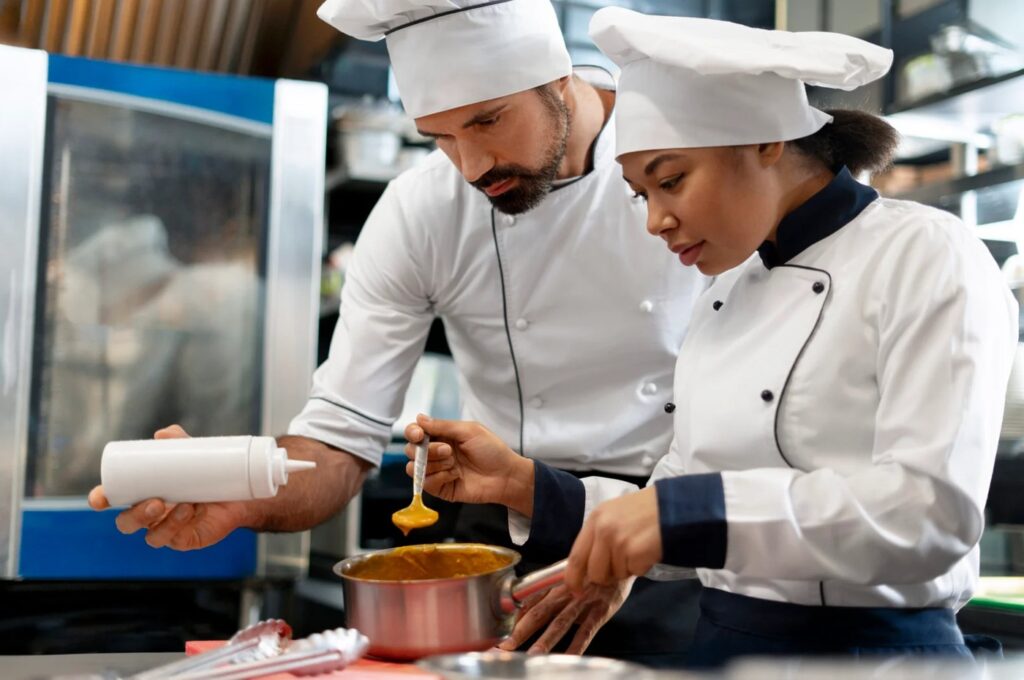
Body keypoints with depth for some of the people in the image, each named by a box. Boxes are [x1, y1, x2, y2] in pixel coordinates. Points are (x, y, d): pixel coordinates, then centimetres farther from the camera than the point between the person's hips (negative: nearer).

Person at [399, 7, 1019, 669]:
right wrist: (528, 487, 1)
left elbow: (934, 512, -20)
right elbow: (704, 547, 11)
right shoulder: (724, 299, 10)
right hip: (720, 643, 5)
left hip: (874, 646, -4)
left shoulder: (924, 258, -8)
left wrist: (688, 513, -27)